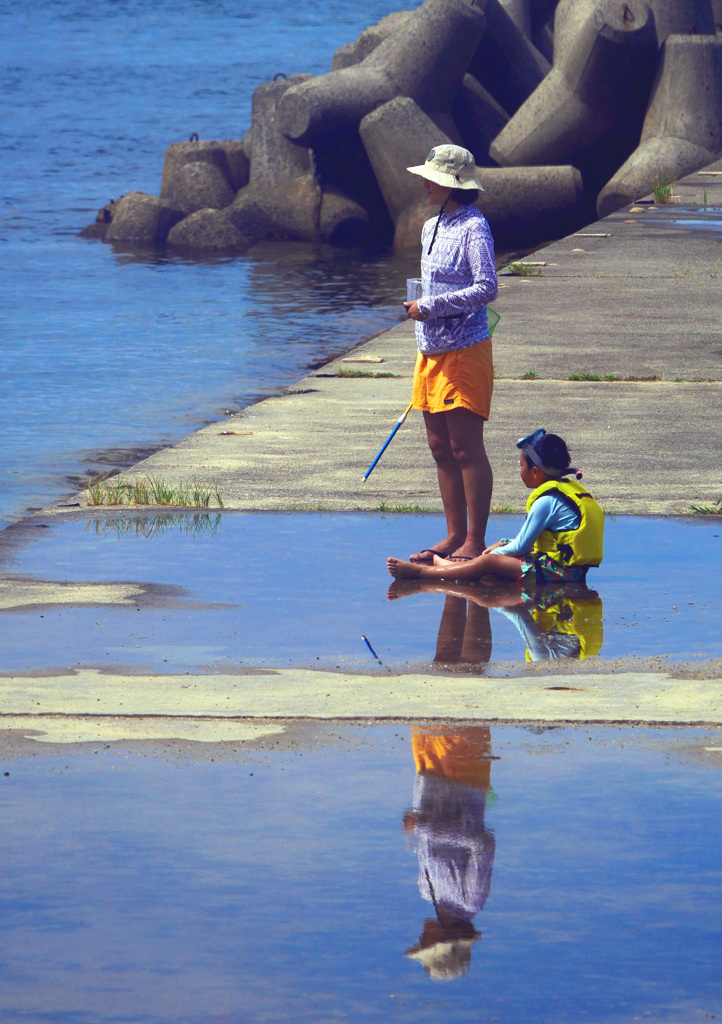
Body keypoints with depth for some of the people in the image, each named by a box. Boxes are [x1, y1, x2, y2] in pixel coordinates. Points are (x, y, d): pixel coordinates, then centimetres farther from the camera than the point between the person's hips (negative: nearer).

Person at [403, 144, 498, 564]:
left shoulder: (473, 228, -12)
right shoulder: (432, 228, 15)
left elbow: (486, 288, -19)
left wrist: (430, 306, -16)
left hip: (465, 351, -9)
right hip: (432, 351, 9)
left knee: (466, 450, -6)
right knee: (441, 449, 9)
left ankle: (475, 541, -2)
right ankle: (455, 536, 16)